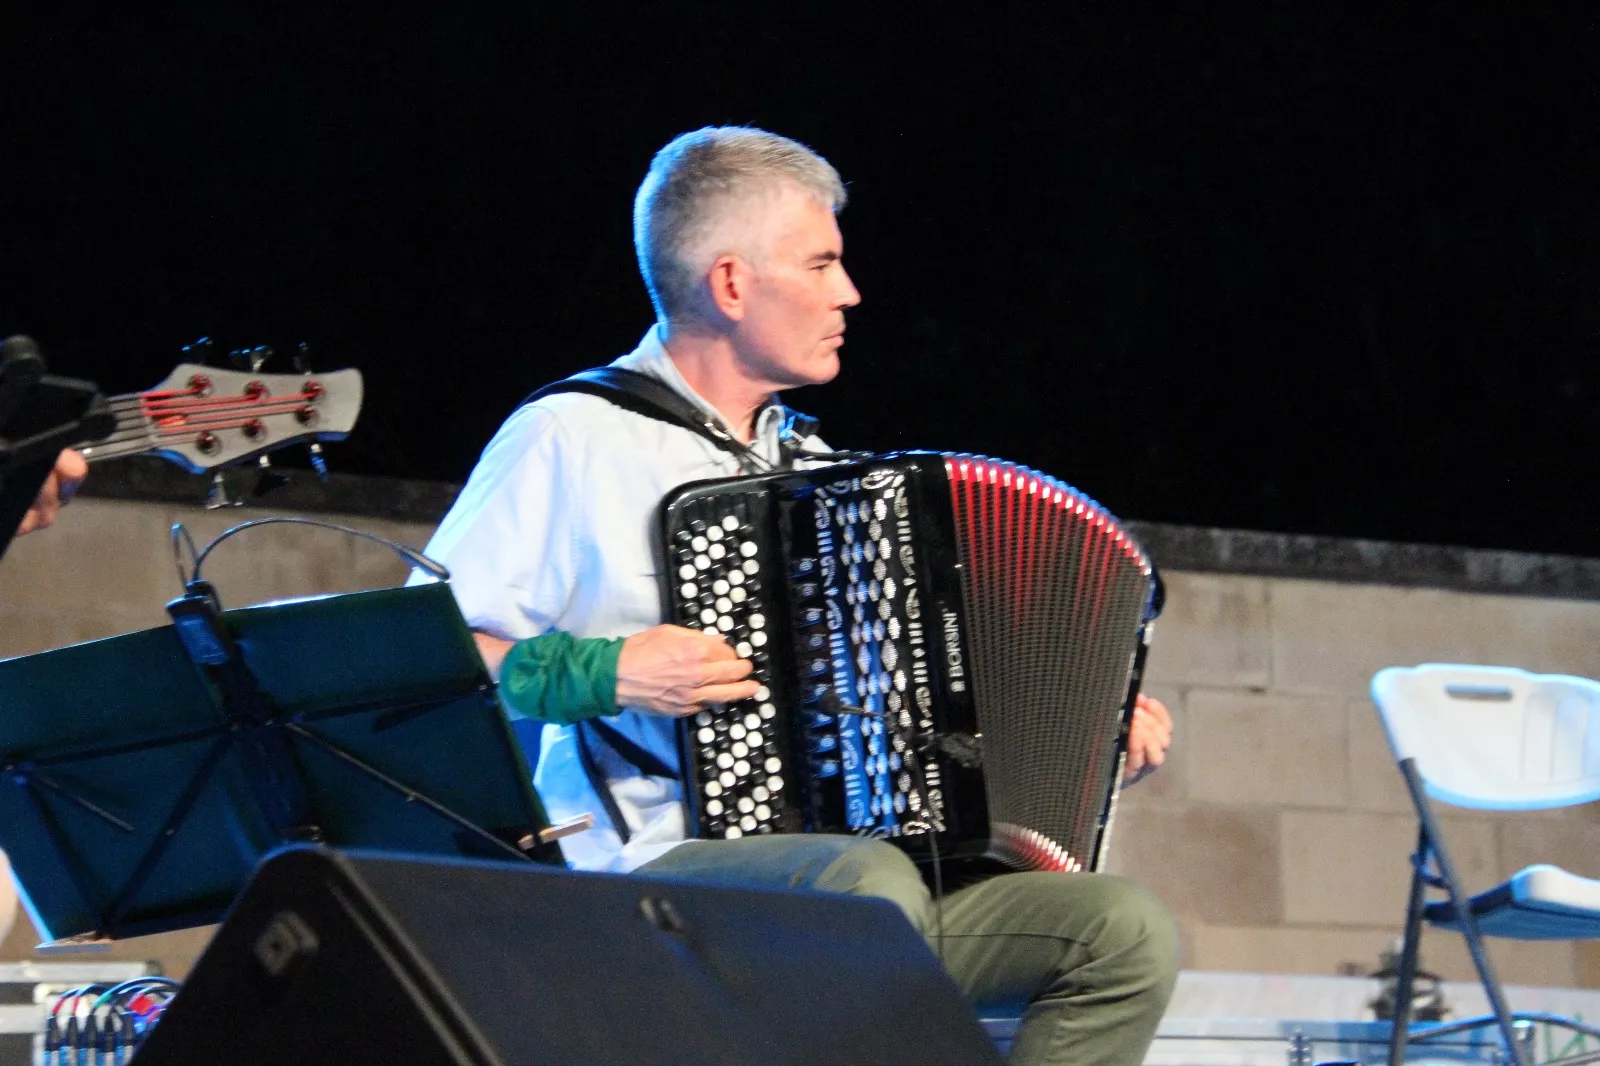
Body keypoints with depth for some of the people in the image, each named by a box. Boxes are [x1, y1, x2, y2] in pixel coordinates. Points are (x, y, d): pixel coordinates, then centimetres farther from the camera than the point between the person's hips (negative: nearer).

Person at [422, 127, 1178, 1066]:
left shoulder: (809, 463, 24)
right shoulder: (574, 441, 0)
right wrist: (604, 674, -16)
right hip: (654, 874, -7)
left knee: (1129, 930, -15)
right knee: (869, 885, -38)